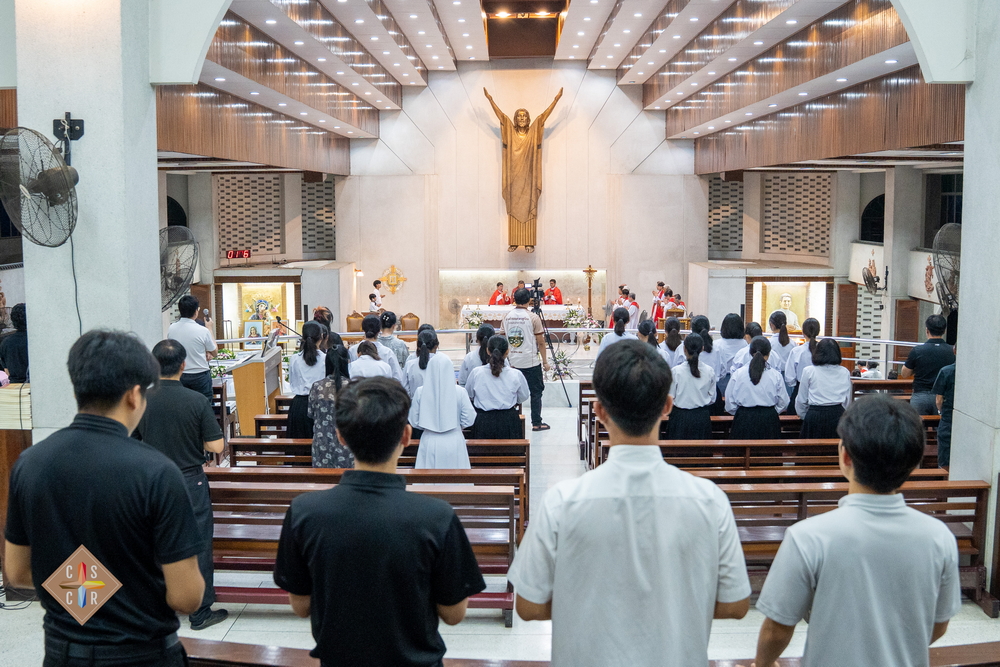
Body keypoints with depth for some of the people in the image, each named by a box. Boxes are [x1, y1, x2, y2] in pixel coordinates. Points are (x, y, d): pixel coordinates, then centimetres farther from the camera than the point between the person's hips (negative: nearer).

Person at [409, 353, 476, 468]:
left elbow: (414, 421, 1)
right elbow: (469, 419, -4)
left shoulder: (420, 393, -6)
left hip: (429, 442, 1)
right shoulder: (460, 392, -8)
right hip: (454, 443, -1)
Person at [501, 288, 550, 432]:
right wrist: (545, 361, 0)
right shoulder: (533, 317, -10)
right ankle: (536, 423, 6)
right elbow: (540, 342, -9)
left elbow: (505, 338, 11)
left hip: (512, 362, 5)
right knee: (536, 392, 4)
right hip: (531, 362, -5)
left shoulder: (506, 317, 4)